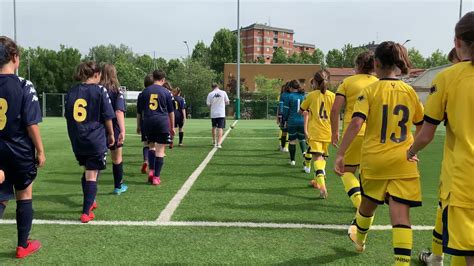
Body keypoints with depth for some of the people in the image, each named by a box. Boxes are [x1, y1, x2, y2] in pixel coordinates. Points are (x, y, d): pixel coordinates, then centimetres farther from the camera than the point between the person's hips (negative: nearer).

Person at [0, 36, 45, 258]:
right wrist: (40, 150, -3)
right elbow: (31, 125, -14)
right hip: (20, 150, -3)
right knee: (24, 196, 13)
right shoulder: (24, 86, -13)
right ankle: (23, 245, 25)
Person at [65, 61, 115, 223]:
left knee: (87, 171, 23)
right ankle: (86, 212, 2)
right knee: (92, 175, 2)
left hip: (77, 141, 5)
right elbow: (107, 117, -7)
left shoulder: (72, 91, 6)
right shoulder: (100, 90, -8)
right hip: (96, 140, -5)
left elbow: (68, 116, 13)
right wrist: (111, 134, 7)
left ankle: (90, 202, 35)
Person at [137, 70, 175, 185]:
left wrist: (140, 125, 25)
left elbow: (140, 110, 14)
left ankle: (151, 170, 10)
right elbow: (171, 112, 5)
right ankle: (156, 177, 2)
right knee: (160, 150, 1)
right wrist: (172, 127, 15)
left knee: (151, 145, 22)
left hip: (148, 122, 3)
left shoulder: (145, 91, 8)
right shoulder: (166, 92, 1)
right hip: (162, 122, -3)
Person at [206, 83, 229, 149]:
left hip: (213, 114, 2)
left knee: (214, 127, 21)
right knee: (220, 128, -3)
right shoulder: (223, 93, -4)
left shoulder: (210, 94, -3)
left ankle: (214, 141, 36)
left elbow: (208, 104, 2)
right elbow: (227, 102, 3)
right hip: (221, 114, -2)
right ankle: (218, 143, -15)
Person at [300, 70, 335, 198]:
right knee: (322, 157, 21)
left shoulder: (312, 95, -3)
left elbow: (301, 110, 9)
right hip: (327, 132, 4)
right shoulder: (332, 95, 1)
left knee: (317, 157, -10)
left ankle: (322, 185, -28)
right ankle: (318, 180, 37)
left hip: (314, 131, -4)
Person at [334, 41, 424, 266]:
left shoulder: (370, 90, -6)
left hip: (374, 159, -1)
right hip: (403, 163, 1)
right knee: (401, 215, -1)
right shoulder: (410, 92, 4)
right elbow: (422, 127, 15)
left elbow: (356, 123, -19)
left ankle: (359, 239, 48)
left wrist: (340, 154, -17)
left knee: (368, 204, 22)